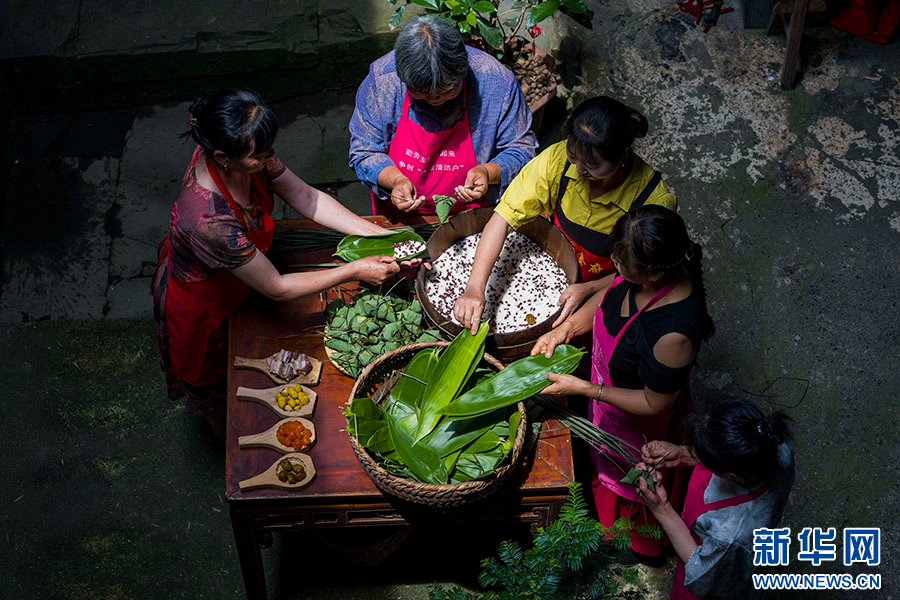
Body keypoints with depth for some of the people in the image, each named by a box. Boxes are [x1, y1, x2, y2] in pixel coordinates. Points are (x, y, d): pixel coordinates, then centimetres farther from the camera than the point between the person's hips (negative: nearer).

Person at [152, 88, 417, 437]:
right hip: (198, 307, -6)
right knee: (214, 382, 27)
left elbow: (306, 198, -17)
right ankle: (225, 435, 60)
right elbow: (277, 288, -34)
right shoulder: (210, 223, -47)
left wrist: (381, 235, -23)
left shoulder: (245, 152, -28)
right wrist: (355, 271, -28)